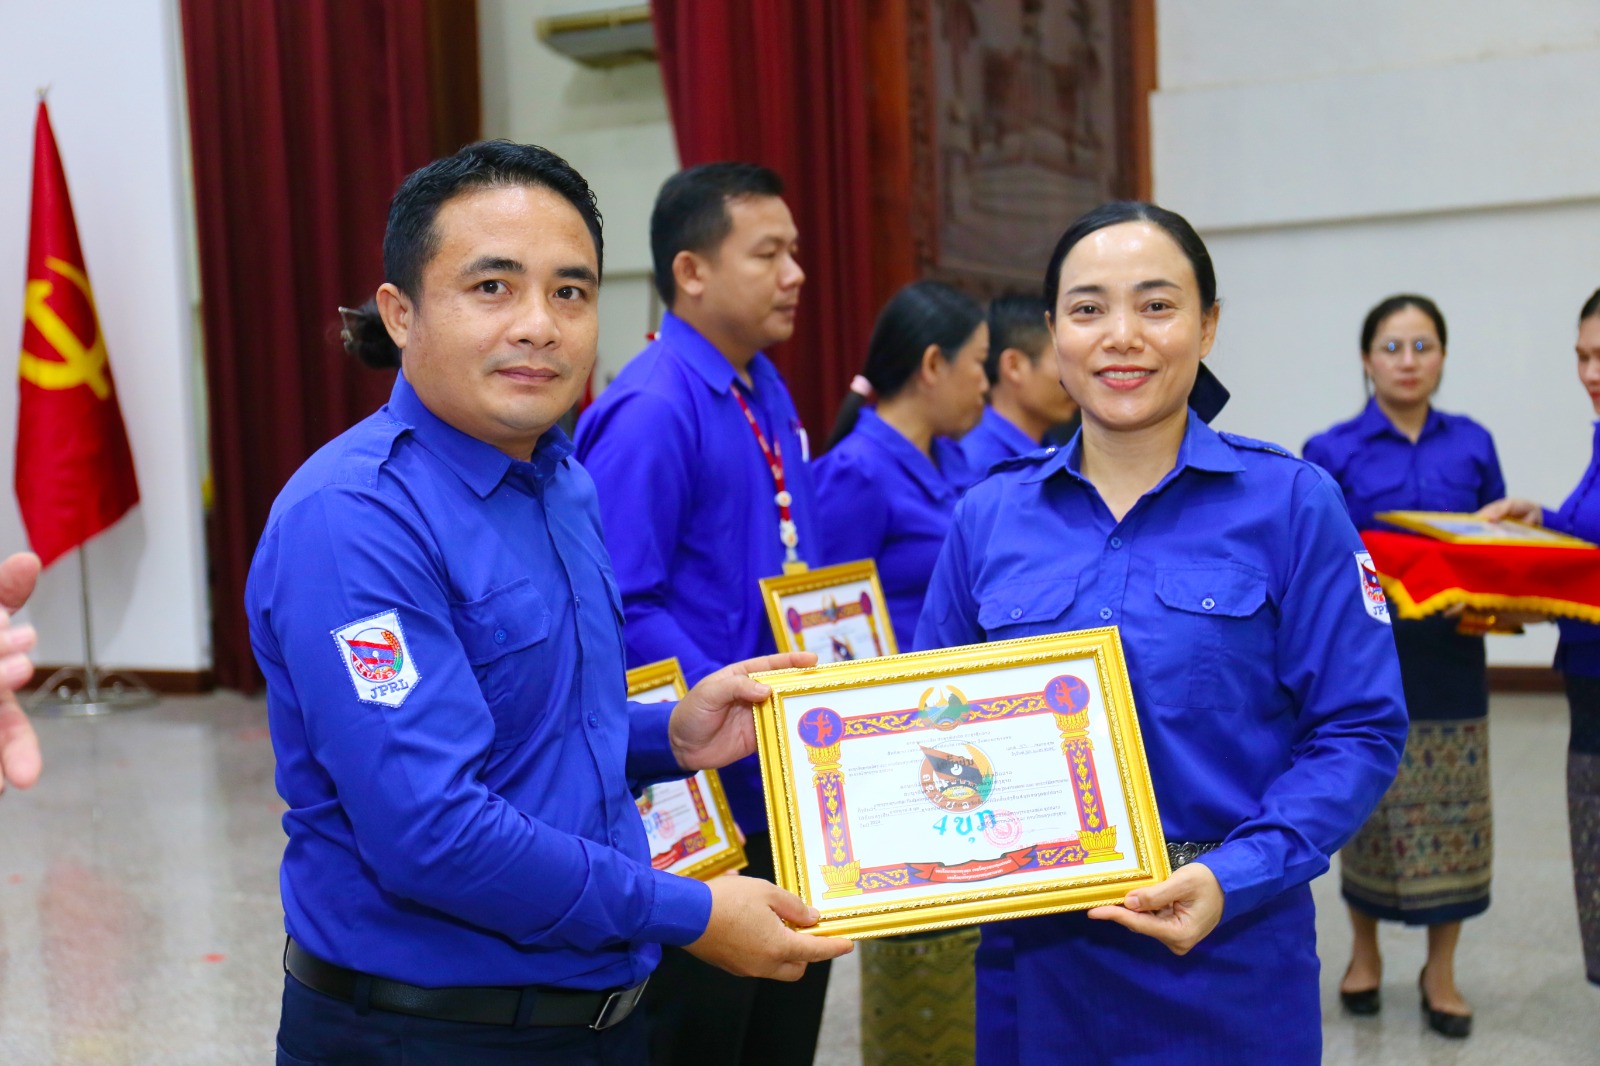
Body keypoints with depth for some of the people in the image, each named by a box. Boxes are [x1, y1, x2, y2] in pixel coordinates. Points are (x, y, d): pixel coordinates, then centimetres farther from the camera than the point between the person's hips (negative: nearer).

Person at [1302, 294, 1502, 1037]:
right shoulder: (1331, 453, -1)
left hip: (1450, 656, 2)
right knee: (1368, 802, 6)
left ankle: (1441, 970, 19)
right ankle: (1364, 953, 27)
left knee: (1452, 813, 3)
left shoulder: (1473, 445, 6)